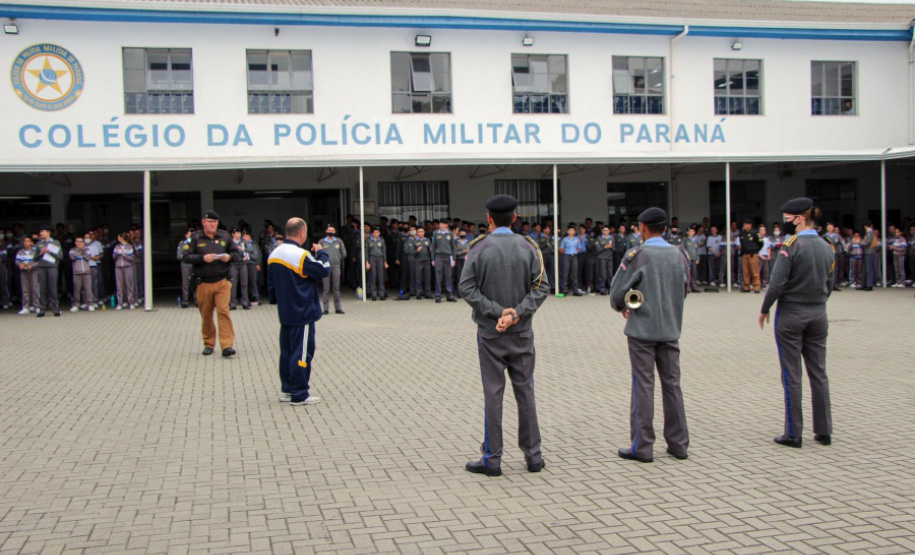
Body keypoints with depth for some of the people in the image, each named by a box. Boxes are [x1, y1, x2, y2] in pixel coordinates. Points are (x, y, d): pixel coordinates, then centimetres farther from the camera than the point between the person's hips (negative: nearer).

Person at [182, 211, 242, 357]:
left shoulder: (224, 236, 9)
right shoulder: (195, 238, 4)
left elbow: (237, 253, 13)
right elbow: (187, 257, -3)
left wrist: (229, 257, -9)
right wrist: (203, 258, -17)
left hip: (222, 282, 0)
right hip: (203, 283, 0)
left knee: (223, 311, -11)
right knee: (206, 315, 8)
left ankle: (227, 345, -11)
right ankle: (209, 344, 23)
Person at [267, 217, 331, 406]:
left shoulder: (273, 255, 7)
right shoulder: (301, 256, -19)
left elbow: (271, 284, 14)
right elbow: (324, 270, -13)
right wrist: (321, 253, 2)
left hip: (285, 313, 8)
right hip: (303, 314, -8)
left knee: (286, 351, 15)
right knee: (302, 353, -2)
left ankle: (286, 390, 22)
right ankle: (299, 395, 2)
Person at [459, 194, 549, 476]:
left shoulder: (479, 248, -6)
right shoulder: (528, 247, 0)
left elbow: (467, 288, -12)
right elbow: (541, 287, -6)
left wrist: (498, 312, -12)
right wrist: (516, 313, -13)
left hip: (490, 333, -2)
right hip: (522, 333, 2)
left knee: (493, 394, 3)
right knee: (525, 392, 10)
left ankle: (492, 459, 8)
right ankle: (533, 455, 16)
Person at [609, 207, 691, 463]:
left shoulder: (637, 255, -12)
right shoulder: (679, 255, 4)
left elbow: (617, 292, -10)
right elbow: (684, 289, 13)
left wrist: (621, 307, 10)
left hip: (642, 329, -5)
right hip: (670, 329, 5)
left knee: (643, 386, 0)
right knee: (672, 384, 11)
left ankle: (642, 447, 4)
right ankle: (678, 443, 17)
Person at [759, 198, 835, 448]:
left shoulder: (791, 246, -14)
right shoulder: (827, 248, 6)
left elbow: (777, 284, -18)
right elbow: (829, 285, 11)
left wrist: (764, 310, -5)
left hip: (791, 315, -6)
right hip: (818, 315, 6)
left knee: (792, 376, 1)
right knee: (818, 374, 12)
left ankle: (793, 434, 5)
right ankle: (824, 431, 17)